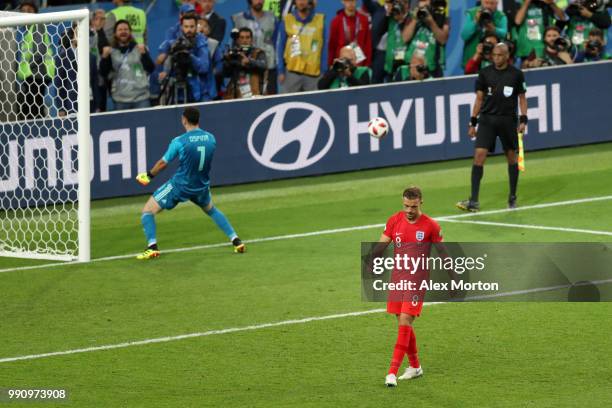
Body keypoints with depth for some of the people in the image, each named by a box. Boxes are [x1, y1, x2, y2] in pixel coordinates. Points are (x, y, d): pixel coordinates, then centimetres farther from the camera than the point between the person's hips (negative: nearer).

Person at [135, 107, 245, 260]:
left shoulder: (179, 141, -19)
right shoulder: (211, 139, -6)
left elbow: (163, 163, -9)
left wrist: (149, 175, 9)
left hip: (179, 185, -5)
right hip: (201, 186, 5)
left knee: (148, 211, 4)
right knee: (211, 210, 33)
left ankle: (152, 247, -13)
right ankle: (236, 241, 25)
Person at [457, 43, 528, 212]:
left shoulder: (516, 74, 0)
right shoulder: (485, 73, 2)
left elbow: (522, 98, 6)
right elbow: (479, 98, 7)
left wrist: (523, 120, -4)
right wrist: (473, 122, 4)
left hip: (508, 120, 0)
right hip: (487, 119, 0)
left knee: (511, 157, 9)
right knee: (479, 155, -12)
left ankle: (512, 197, 25)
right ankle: (474, 201, -14)